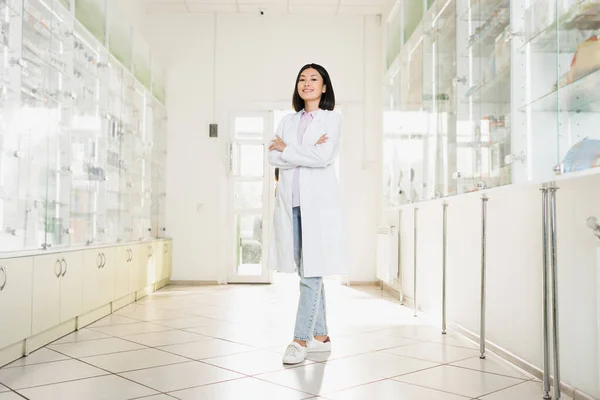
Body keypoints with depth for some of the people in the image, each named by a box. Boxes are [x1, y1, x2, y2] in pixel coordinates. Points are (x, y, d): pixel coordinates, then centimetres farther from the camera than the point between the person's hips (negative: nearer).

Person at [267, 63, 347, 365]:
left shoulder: (332, 118, 6)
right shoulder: (287, 121, 18)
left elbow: (324, 156, -10)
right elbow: (272, 157, 3)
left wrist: (286, 150, -2)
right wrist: (306, 153, -10)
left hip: (317, 202, -4)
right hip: (290, 202, 5)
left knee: (312, 272, -8)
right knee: (306, 272, 8)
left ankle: (301, 339, -4)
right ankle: (321, 336, 17)